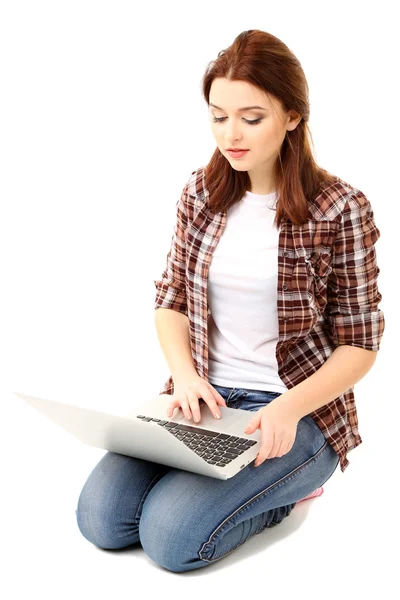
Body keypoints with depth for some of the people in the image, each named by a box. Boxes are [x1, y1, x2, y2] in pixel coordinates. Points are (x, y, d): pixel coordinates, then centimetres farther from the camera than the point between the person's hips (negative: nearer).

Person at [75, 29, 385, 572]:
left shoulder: (340, 209, -10)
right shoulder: (201, 193, 4)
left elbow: (360, 344, -6)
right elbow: (171, 300, 10)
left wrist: (289, 408, -21)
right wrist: (185, 375, -10)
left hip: (297, 411, -5)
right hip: (203, 399, 5)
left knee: (171, 536, -21)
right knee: (101, 518, -13)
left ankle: (283, 489, 6)